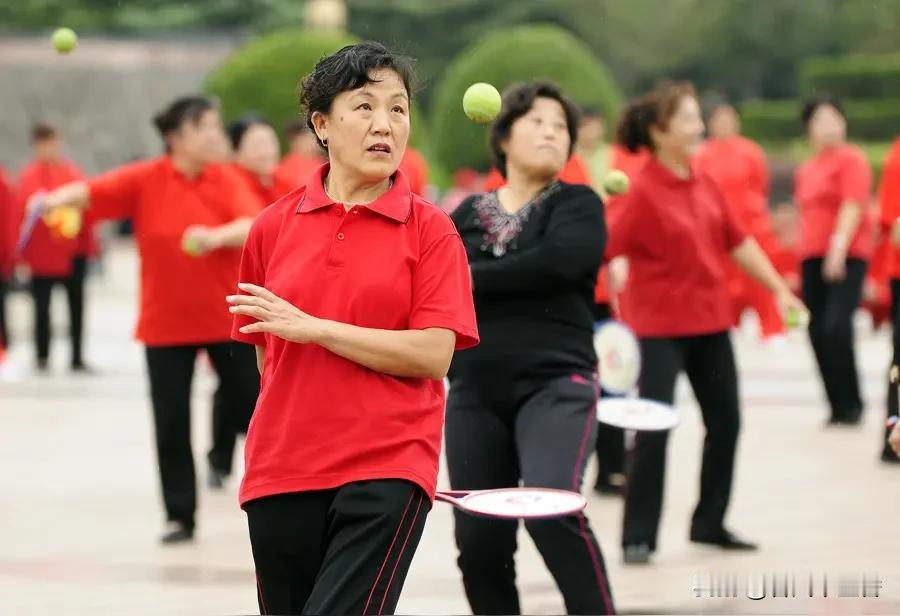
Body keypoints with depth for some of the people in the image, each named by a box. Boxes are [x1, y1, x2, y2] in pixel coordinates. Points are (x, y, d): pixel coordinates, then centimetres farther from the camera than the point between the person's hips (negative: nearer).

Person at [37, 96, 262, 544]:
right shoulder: (146, 180, -6)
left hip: (227, 320, 0)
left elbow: (252, 226, -15)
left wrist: (218, 236, -34)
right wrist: (60, 198, -38)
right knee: (171, 423, 1)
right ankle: (180, 517, 12)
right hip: (165, 324, 0)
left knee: (257, 405, 7)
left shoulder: (226, 180, -3)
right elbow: (94, 192, -17)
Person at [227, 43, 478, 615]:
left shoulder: (430, 229, -2)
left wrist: (314, 327, -15)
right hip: (281, 470, 4)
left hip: (388, 467, -4)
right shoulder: (274, 226, 7)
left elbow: (434, 354, -12)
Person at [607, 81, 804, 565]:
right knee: (653, 429, -8)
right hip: (660, 325, -7)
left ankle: (709, 523, 27)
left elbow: (738, 243, 14)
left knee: (725, 420, 13)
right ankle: (638, 537, 0)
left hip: (711, 321, 7)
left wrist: (779, 289, 13)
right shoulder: (643, 192, -15)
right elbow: (605, 251, -18)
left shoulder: (705, 185, 6)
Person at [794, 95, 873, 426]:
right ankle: (838, 407, 9)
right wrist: (805, 256, 16)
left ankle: (852, 403, -6)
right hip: (812, 258, 7)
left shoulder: (851, 159, -4)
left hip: (847, 257, -7)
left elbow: (853, 206, -13)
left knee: (836, 328, -19)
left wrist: (838, 249, -21)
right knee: (818, 333, 1)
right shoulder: (805, 170, 15)